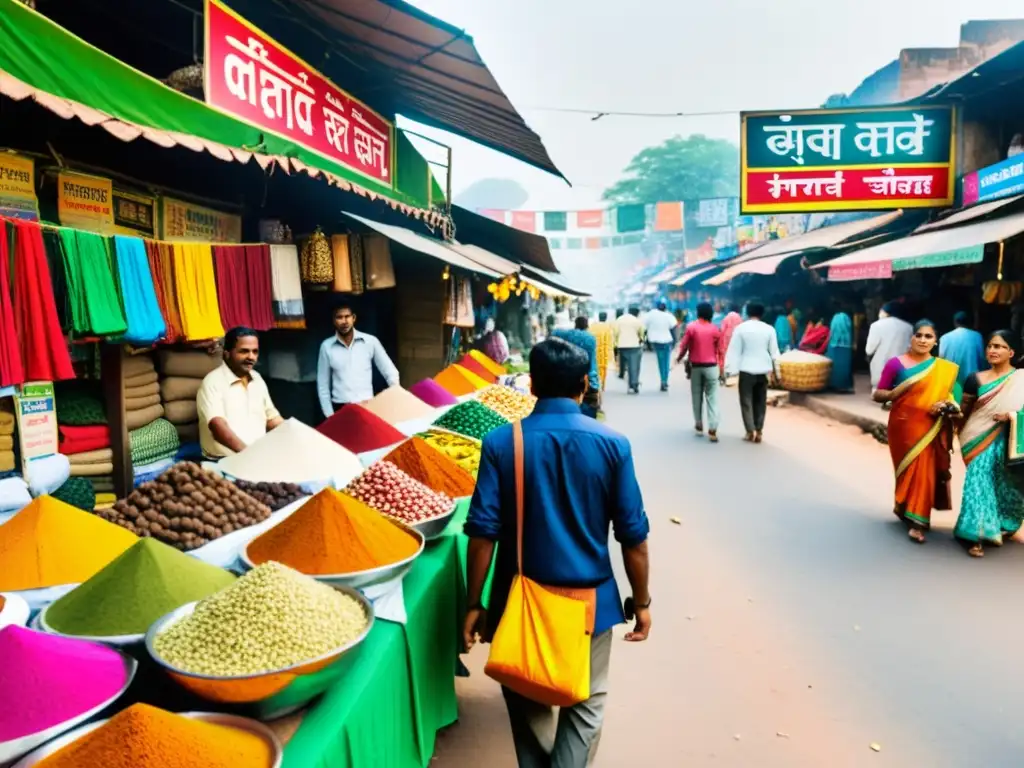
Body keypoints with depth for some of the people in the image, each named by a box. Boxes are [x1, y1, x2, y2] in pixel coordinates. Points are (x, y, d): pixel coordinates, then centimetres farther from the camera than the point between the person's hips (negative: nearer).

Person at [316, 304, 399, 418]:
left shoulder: (371, 341, 0)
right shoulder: (327, 346, 2)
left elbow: (390, 372, 5)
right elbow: (323, 384, 7)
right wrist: (329, 414, 3)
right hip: (340, 409, 1)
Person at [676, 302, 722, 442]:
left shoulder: (691, 327, -4)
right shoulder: (715, 329, -1)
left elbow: (684, 346, -3)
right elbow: (719, 351, 1)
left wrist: (679, 358, 17)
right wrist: (721, 370, 9)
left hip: (695, 366, 0)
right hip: (711, 367, 0)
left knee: (697, 396, 15)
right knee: (712, 399, -1)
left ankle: (699, 425, 22)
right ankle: (712, 430, -8)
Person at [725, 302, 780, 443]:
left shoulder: (741, 328, -6)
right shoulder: (769, 329, 1)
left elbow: (734, 350, -6)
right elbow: (774, 351, 4)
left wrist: (730, 369, -3)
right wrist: (775, 370, 12)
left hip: (747, 370, -3)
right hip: (763, 370, 3)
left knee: (747, 401, 3)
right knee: (760, 401, 10)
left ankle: (750, 431, -2)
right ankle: (759, 431, 10)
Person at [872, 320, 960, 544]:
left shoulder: (945, 369, 6)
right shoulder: (896, 363, -3)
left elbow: (951, 398, 13)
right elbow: (877, 394, -2)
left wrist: (946, 405, -9)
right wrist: (894, 393, -21)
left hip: (931, 429, 2)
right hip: (904, 425, -2)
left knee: (925, 470, 1)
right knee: (909, 469, 1)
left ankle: (916, 521, 12)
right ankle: (903, 506, 21)